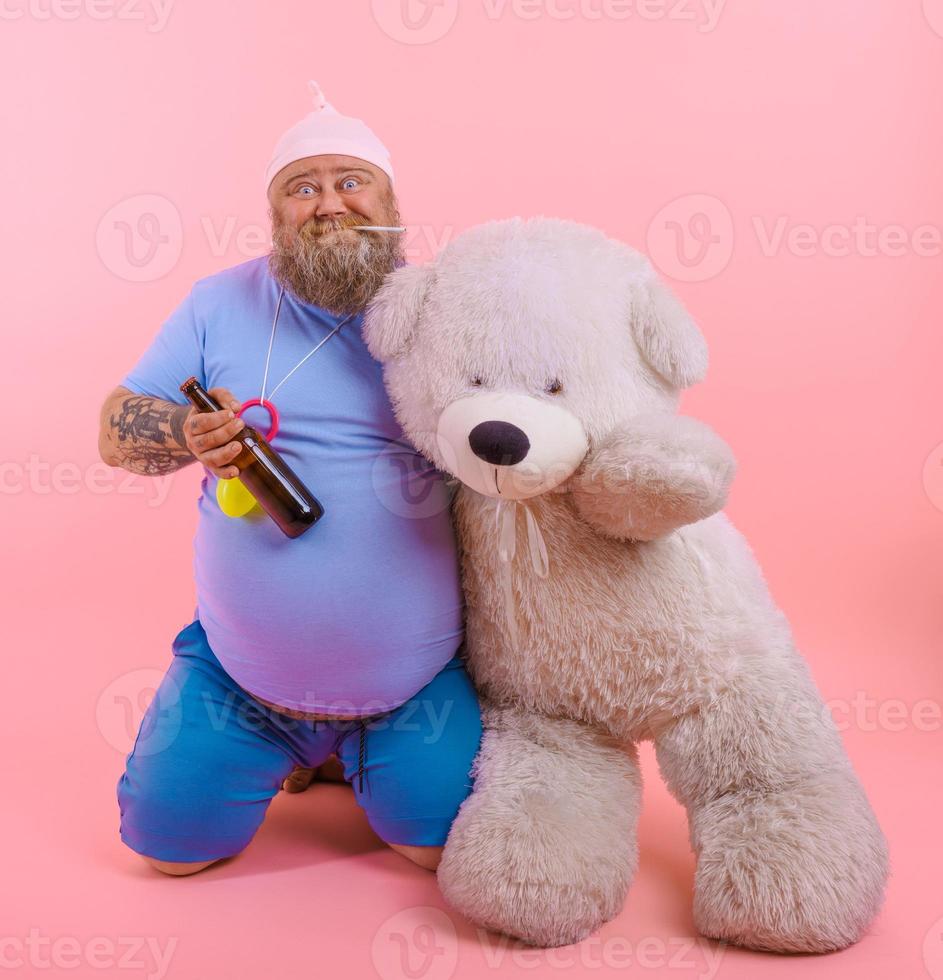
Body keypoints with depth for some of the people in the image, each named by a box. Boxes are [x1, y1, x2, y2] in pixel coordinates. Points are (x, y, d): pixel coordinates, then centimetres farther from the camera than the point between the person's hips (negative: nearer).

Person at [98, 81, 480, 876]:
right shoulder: (222, 303, 1)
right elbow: (116, 429, 1)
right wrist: (190, 433, -19)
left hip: (414, 682, -1)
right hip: (238, 671, 2)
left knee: (442, 840, 1)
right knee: (169, 841, 7)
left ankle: (356, 753, 30)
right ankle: (283, 749, 35)